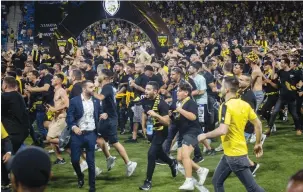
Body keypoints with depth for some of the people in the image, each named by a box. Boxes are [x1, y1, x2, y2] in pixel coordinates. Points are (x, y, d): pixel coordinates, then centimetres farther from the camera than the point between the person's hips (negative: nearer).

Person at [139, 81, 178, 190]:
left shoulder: (161, 104, -25)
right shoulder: (145, 100, -5)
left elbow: (167, 122, -26)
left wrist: (155, 115, -38)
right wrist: (143, 127, 11)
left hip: (160, 131, -7)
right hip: (150, 130, 8)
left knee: (151, 154, -16)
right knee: (158, 153, 21)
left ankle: (148, 181, -5)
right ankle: (172, 163, 51)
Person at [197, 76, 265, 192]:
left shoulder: (226, 106, -20)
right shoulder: (244, 104, 4)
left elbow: (222, 130, -31)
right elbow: (258, 124, 8)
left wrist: (205, 136, -16)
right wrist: (258, 143, 17)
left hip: (234, 154, -9)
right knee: (217, 181, 17)